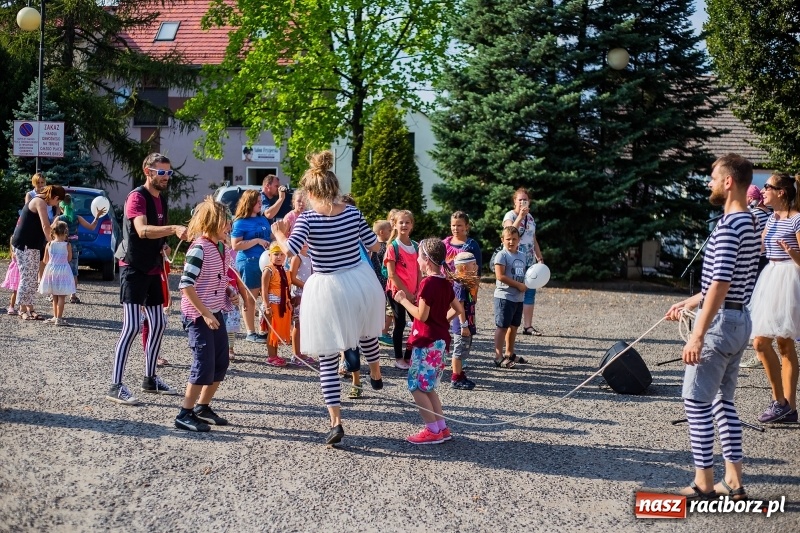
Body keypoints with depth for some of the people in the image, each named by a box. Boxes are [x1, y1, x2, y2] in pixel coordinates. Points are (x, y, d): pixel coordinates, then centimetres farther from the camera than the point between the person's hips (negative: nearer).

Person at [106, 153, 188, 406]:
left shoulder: (161, 198, 12)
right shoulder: (137, 197, -15)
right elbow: (142, 230, -33)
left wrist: (163, 245, 6)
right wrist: (174, 229, -46)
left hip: (153, 269, 9)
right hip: (133, 268, -9)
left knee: (158, 324, 14)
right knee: (132, 326, -14)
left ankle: (150, 379, 26)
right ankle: (115, 386, -13)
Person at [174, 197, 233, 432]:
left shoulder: (223, 248, 7)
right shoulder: (199, 249, -19)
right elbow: (186, 285, -22)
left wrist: (230, 292, 3)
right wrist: (204, 313, -21)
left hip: (216, 313, 9)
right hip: (197, 315, -9)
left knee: (221, 363, 12)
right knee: (204, 365, -9)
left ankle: (202, 407, 25)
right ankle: (184, 414, 2)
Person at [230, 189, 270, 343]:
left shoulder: (263, 220, 15)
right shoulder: (240, 223, -6)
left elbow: (270, 237, 28)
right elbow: (235, 245, -13)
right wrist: (257, 241, -16)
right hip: (249, 263, -7)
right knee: (250, 298, 0)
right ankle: (251, 333, 6)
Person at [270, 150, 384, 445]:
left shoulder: (308, 219, -14)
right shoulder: (352, 212, -4)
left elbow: (291, 250, -25)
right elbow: (374, 245, 3)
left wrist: (279, 234, -5)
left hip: (327, 290, -4)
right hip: (360, 283, 4)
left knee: (328, 360, 5)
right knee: (366, 330, 37)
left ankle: (336, 422, -2)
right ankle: (376, 375, 60)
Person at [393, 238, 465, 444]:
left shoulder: (428, 283, -17)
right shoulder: (445, 283, 10)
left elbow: (422, 315, -18)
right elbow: (459, 309, 16)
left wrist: (403, 300, -8)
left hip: (427, 342, -9)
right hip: (441, 340, 9)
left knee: (416, 387, -3)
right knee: (427, 387, 16)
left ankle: (433, 430, -3)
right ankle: (442, 428, 16)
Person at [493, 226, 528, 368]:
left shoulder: (522, 255, 13)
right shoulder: (502, 255, -10)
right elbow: (500, 276, -19)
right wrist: (518, 285, -16)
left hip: (519, 297, 8)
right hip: (505, 296, -8)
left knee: (514, 326, 16)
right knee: (502, 327, -6)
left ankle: (509, 353, 29)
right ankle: (498, 357, -5)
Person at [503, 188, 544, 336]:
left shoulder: (530, 217, 17)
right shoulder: (510, 216, -4)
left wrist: (540, 258, 19)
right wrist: (520, 216, -28)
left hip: (529, 261, 7)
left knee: (530, 293, 4)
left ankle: (528, 326, 7)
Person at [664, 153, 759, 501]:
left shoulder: (728, 226, -18)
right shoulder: (749, 224, 12)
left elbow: (721, 284, -24)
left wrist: (698, 334, -24)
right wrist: (689, 303, 27)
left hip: (720, 321, -10)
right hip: (739, 320, 10)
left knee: (697, 401, -2)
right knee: (722, 400, 15)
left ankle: (704, 484, 2)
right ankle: (733, 482, 17)